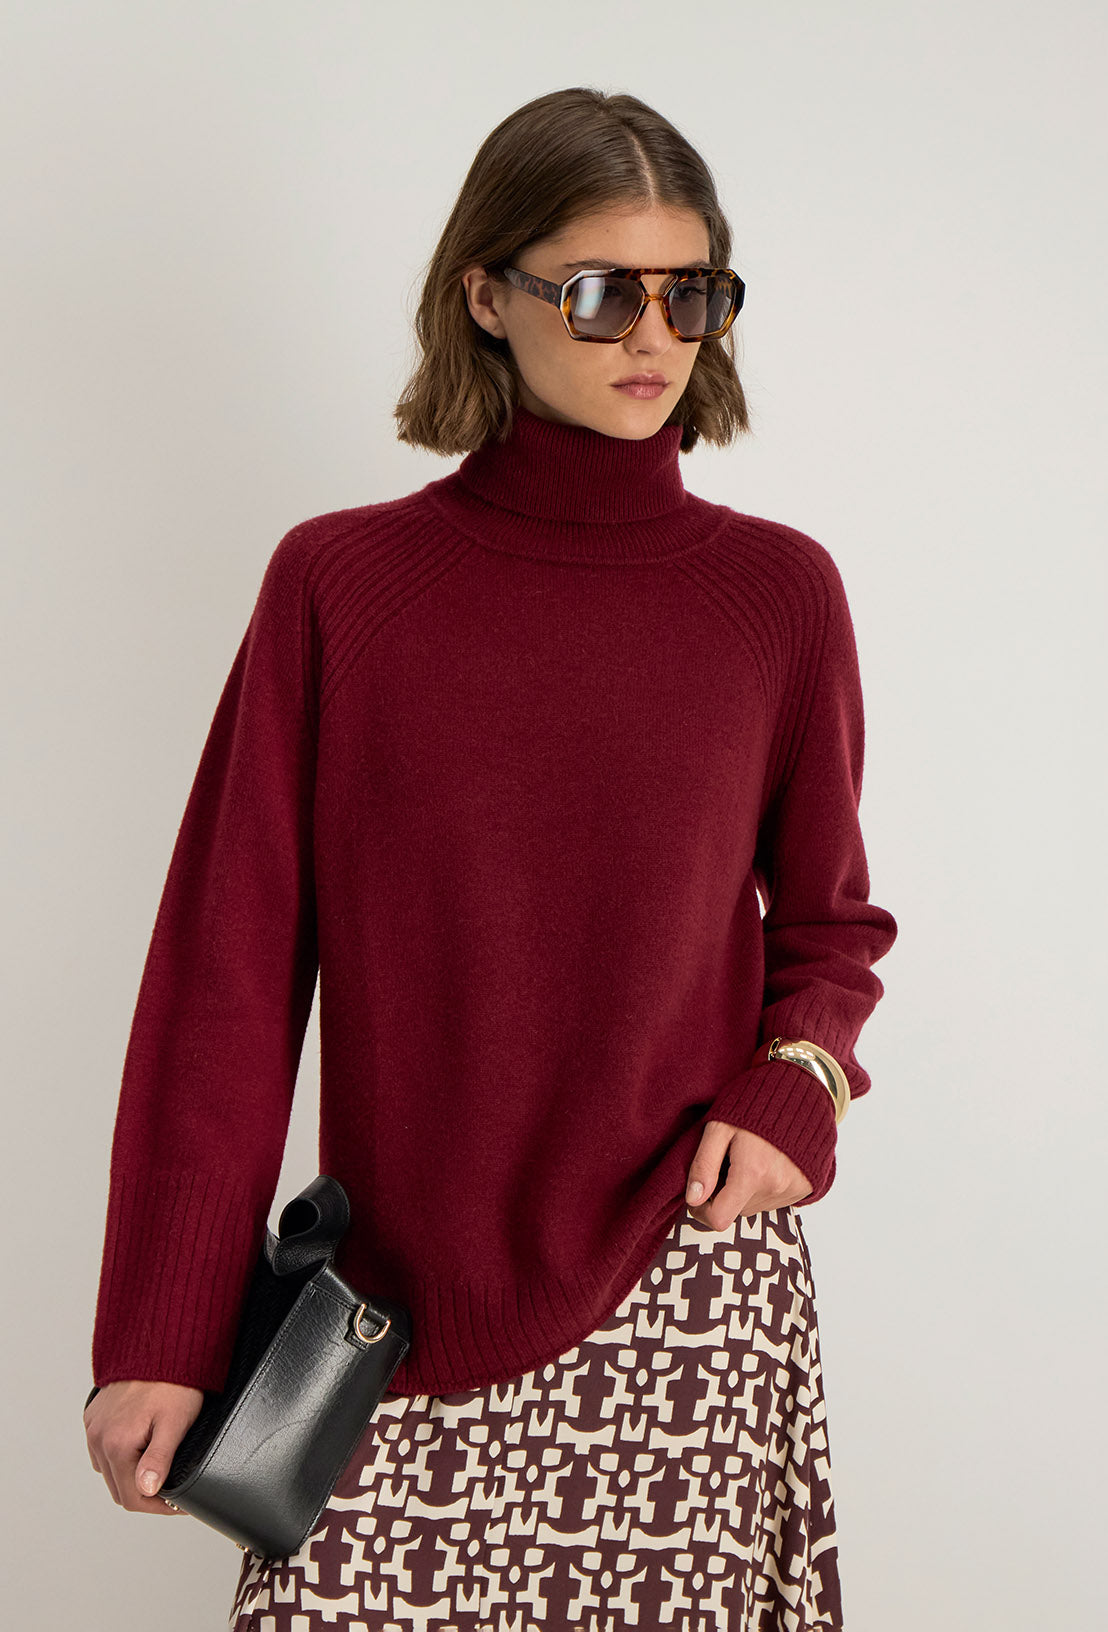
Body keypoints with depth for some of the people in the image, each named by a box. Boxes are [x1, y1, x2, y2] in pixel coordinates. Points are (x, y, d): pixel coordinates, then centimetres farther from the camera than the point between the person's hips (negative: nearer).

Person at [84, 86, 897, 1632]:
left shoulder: (778, 592, 1)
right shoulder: (339, 585, -2)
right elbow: (227, 978, -2)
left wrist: (800, 1078, -8)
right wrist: (160, 1341, -3)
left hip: (686, 1296, 1)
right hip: (396, 1306, 0)